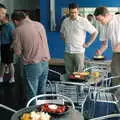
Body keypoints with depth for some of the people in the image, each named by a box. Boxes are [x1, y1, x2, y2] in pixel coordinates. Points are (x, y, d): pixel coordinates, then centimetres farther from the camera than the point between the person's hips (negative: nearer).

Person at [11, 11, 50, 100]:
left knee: (32, 93, 7)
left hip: (32, 65, -5)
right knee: (42, 91, 19)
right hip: (45, 62, 5)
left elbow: (18, 52, -8)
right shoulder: (39, 24, 4)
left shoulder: (18, 30, -11)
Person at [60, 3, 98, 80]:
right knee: (68, 72, 11)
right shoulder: (65, 21, 6)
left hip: (79, 51, -4)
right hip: (67, 52, 4)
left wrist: (88, 43, -4)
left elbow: (95, 32, -3)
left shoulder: (83, 21, -7)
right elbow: (62, 33, 22)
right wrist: (65, 41, 8)